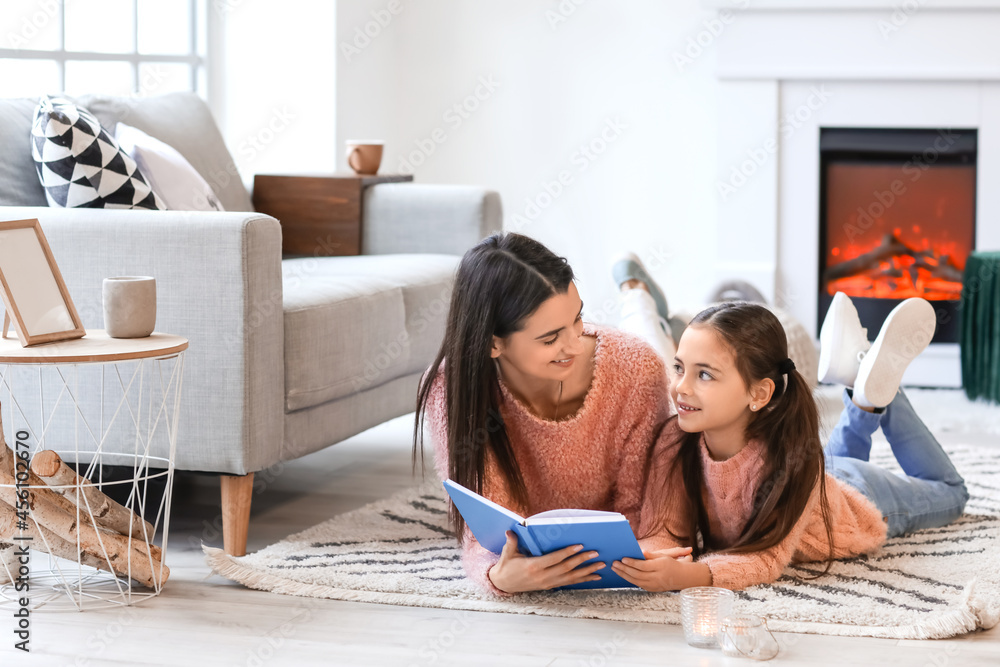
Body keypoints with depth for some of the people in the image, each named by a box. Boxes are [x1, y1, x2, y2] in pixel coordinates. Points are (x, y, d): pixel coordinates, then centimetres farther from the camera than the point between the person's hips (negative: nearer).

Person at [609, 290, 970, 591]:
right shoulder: (676, 439, -37)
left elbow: (768, 558, -47)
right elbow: (662, 529, -35)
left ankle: (876, 384, 23)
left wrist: (687, 575, -65)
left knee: (948, 492, 26)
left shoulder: (791, 457, -46)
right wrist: (646, 554, -59)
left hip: (855, 501, -3)